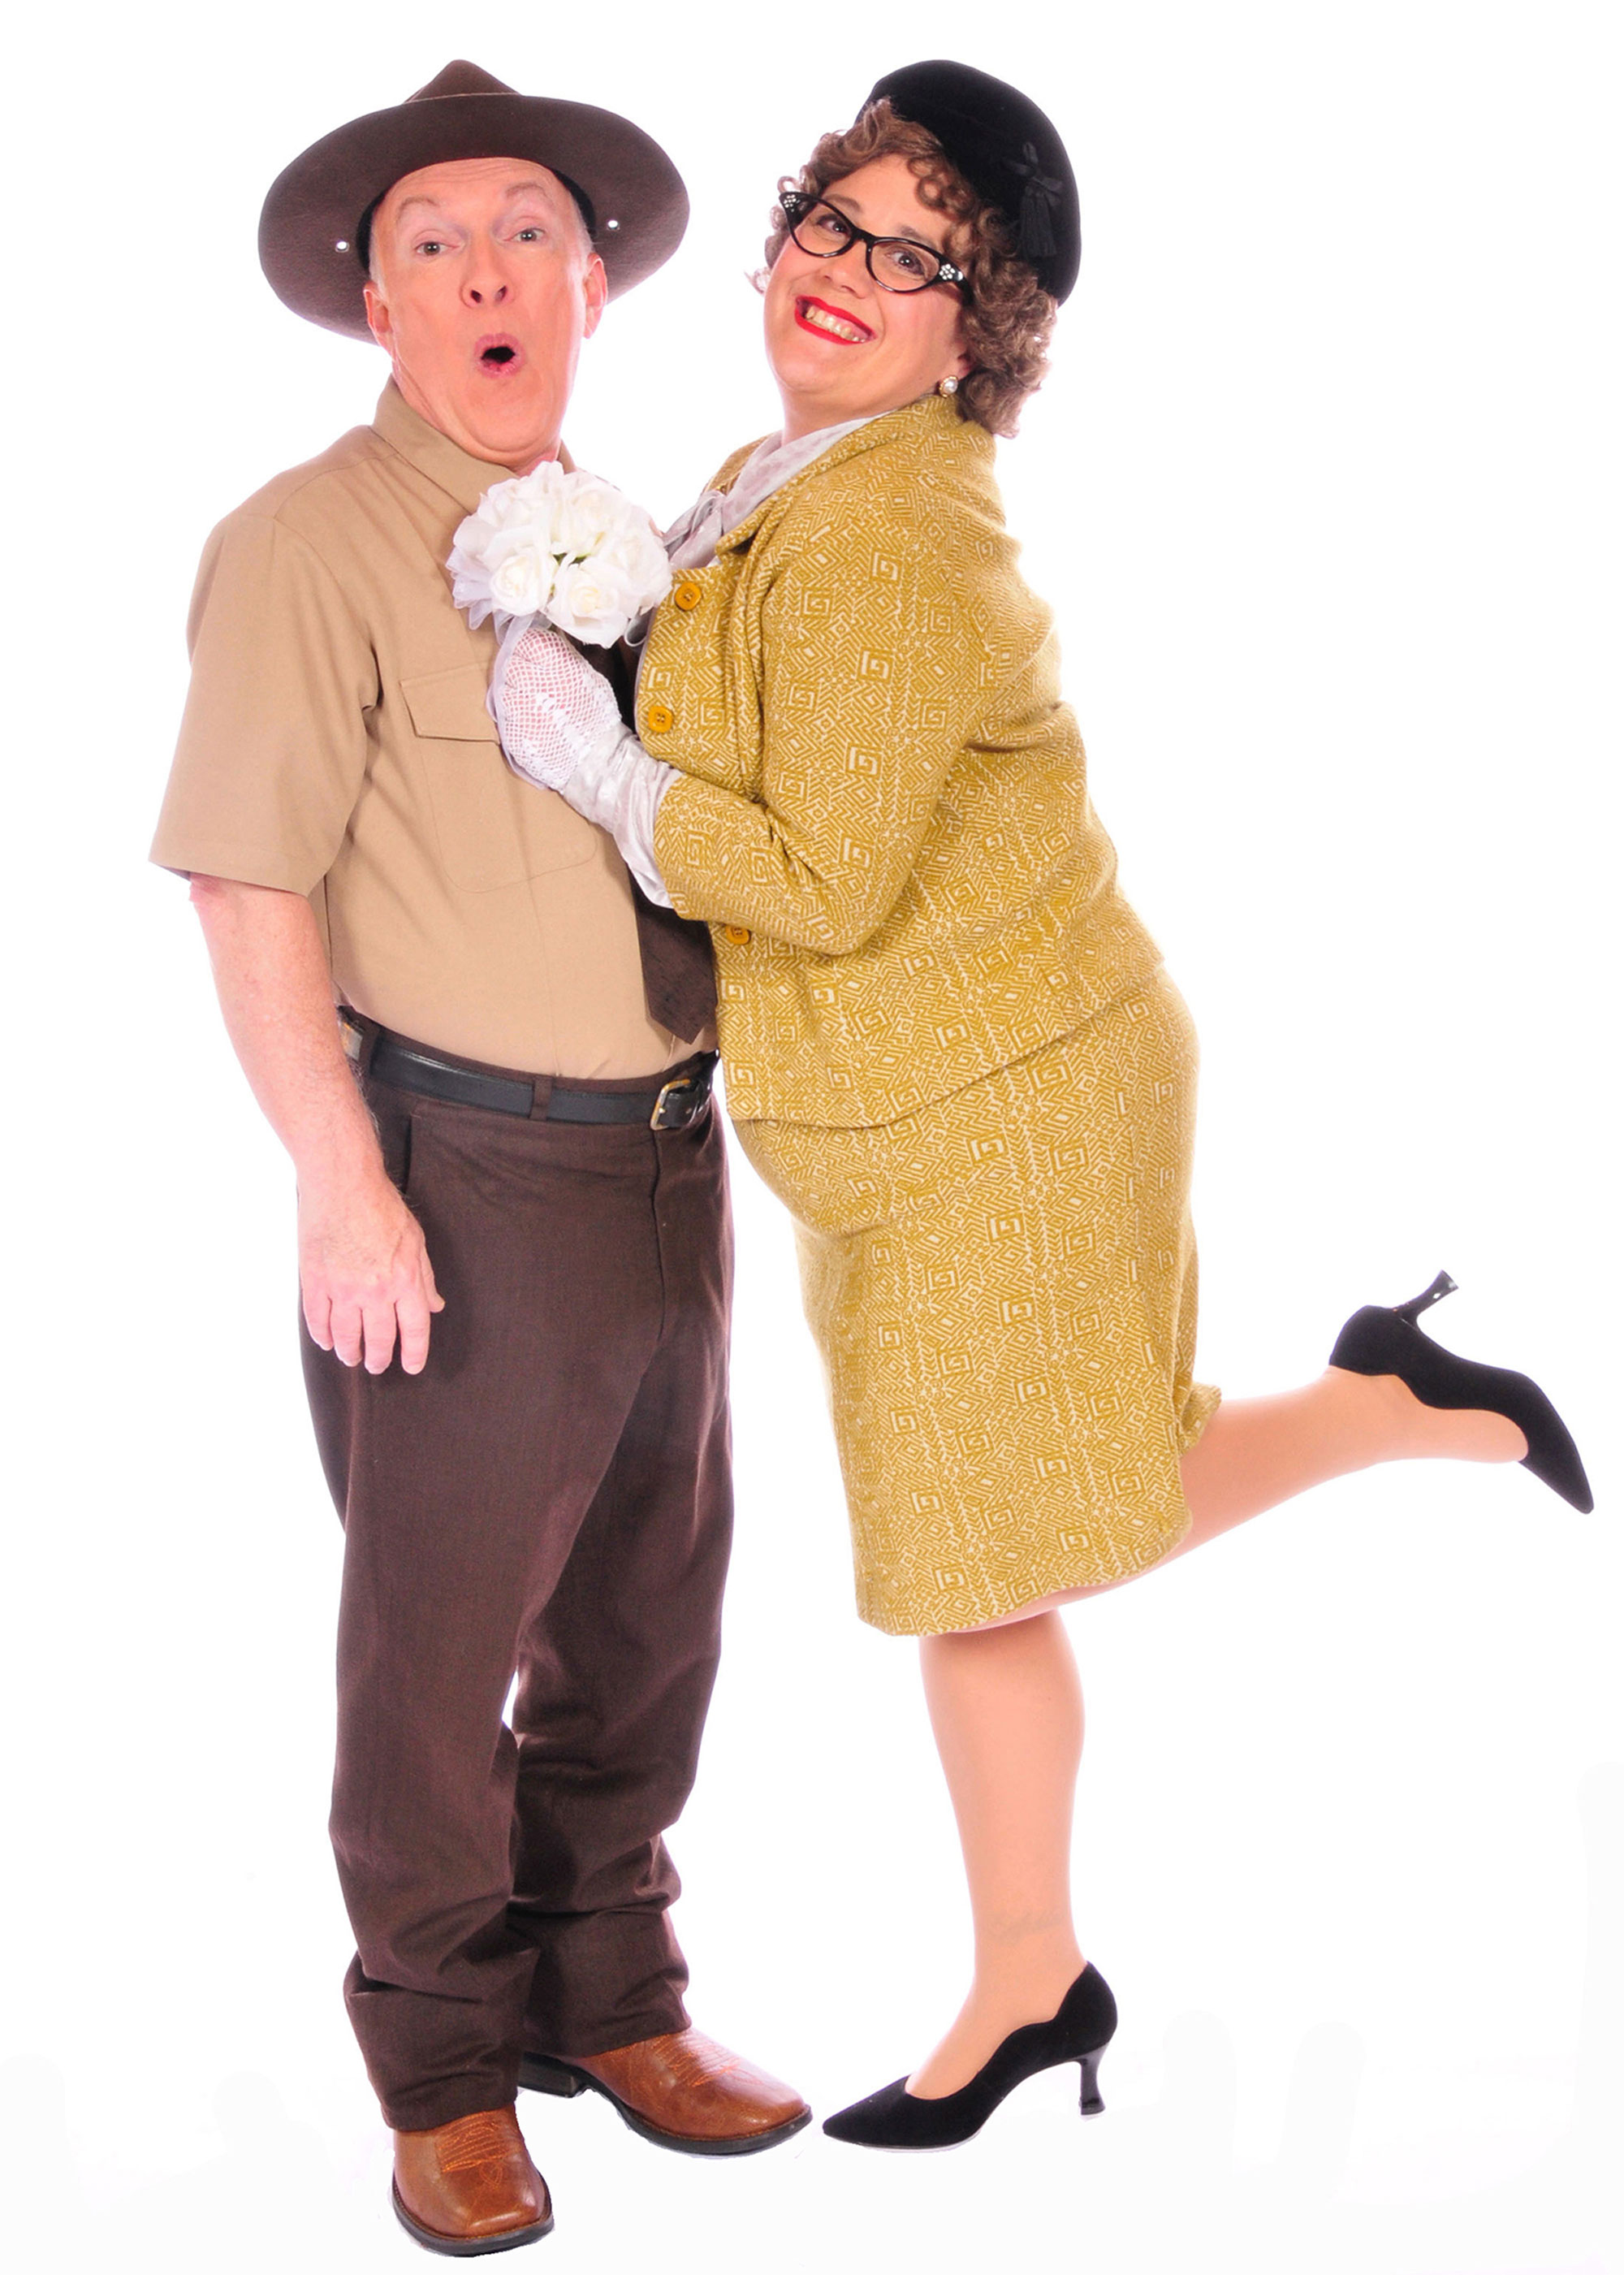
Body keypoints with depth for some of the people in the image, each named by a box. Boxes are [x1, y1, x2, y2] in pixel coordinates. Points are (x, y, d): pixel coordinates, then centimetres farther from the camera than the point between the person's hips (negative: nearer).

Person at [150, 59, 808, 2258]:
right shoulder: (310, 544, -9)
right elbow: (251, 891, -14)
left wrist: (706, 1098, 15)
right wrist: (343, 1187, -18)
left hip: (668, 1157, 7)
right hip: (465, 1173, -7)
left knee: (650, 1612, 17)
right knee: (440, 1638, 7)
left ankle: (613, 1998, 37)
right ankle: (445, 2066, 27)